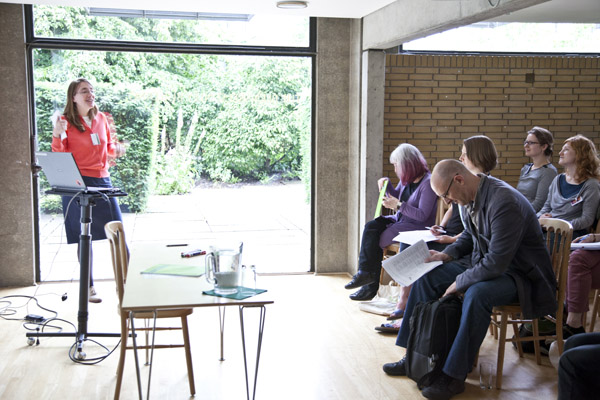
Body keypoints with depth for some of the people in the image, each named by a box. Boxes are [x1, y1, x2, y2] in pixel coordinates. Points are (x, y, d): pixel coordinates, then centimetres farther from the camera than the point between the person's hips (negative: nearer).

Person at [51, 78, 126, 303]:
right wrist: (57, 136, -21)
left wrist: (116, 150, 1)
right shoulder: (67, 122, -3)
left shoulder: (101, 119, 11)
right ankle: (89, 287, 12)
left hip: (102, 180, 4)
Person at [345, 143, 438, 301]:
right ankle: (366, 273, -20)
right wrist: (387, 186, 6)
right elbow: (397, 196, 26)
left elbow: (422, 215, -20)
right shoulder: (407, 179, 9)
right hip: (400, 220, 8)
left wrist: (398, 205, -24)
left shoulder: (427, 183, -17)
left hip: (417, 227, -8)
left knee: (377, 240, -18)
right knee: (371, 227, -16)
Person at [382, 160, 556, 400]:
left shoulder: (504, 202, -30)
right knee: (427, 276, 0)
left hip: (520, 273, -9)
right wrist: (446, 255, 1)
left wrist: (458, 283, -20)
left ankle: (454, 375, -22)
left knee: (477, 294, -37)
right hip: (485, 262, 9)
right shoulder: (469, 198, -2)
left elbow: (496, 263, -31)